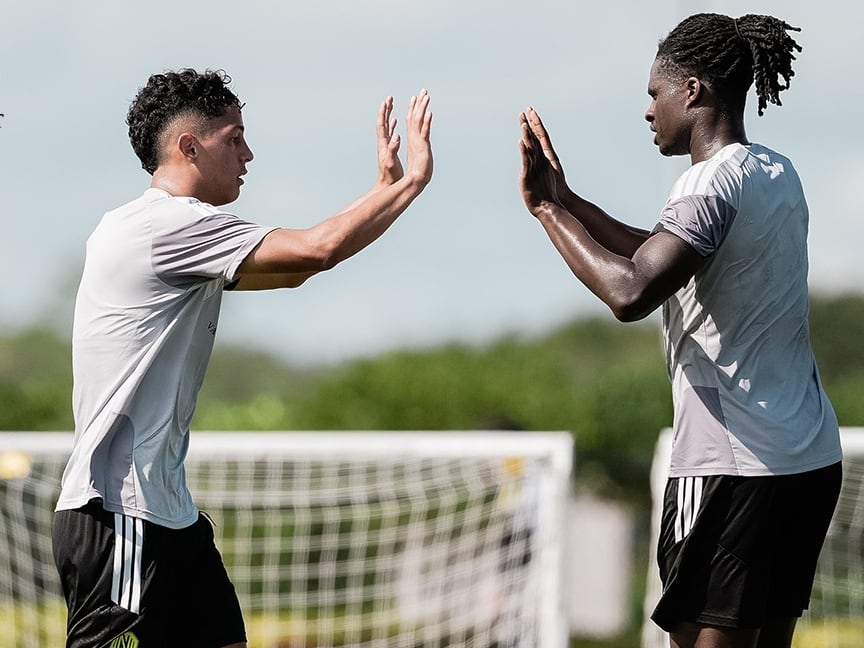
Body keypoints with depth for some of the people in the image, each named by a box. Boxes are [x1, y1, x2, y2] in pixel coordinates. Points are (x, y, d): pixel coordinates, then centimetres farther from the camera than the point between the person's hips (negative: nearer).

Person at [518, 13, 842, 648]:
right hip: (811, 458, 9)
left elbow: (630, 292, -27)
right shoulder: (777, 174, 14)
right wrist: (567, 202, 18)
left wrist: (548, 210, -15)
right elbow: (663, 260, 24)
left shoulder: (713, 183, -15)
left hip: (736, 467, -9)